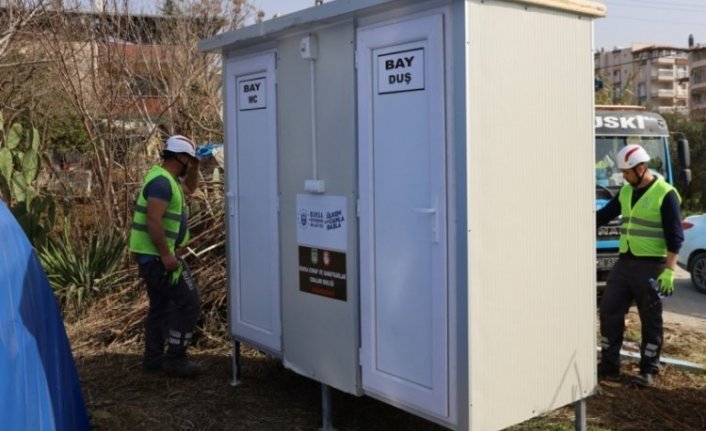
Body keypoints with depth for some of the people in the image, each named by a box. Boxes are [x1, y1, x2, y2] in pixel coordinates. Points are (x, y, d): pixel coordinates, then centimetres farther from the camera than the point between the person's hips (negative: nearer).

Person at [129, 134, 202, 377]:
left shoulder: (166, 178, 13)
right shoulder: (162, 182, -19)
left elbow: (189, 189, 33)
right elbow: (153, 221, -27)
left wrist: (195, 167, 16)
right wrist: (166, 254, -27)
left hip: (151, 254, 11)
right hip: (156, 254, -11)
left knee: (161, 306, 17)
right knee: (188, 302, -7)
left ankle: (153, 358, 24)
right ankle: (175, 358, -2)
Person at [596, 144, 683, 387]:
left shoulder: (665, 194, -10)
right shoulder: (626, 191, 10)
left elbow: (675, 236, -12)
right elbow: (605, 215, 19)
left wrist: (669, 270, -18)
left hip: (650, 266, -6)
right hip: (624, 262, 7)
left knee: (650, 321, 4)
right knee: (609, 312, 6)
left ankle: (649, 371, 15)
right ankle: (609, 366, 16)